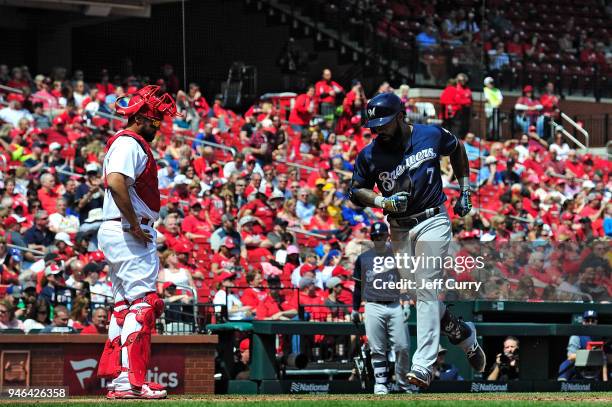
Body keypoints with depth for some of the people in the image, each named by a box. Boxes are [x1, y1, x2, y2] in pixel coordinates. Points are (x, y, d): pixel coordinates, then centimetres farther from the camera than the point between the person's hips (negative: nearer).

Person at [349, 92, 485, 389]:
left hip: (432, 222, -4)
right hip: (399, 229, 4)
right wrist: (385, 202, -16)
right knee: (416, 290, 7)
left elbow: (457, 148, 14)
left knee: (425, 289, -13)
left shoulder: (431, 136, -6)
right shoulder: (369, 155, -5)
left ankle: (423, 365, -19)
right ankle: (464, 335, 31)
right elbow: (356, 191, 2)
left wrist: (465, 191, 12)